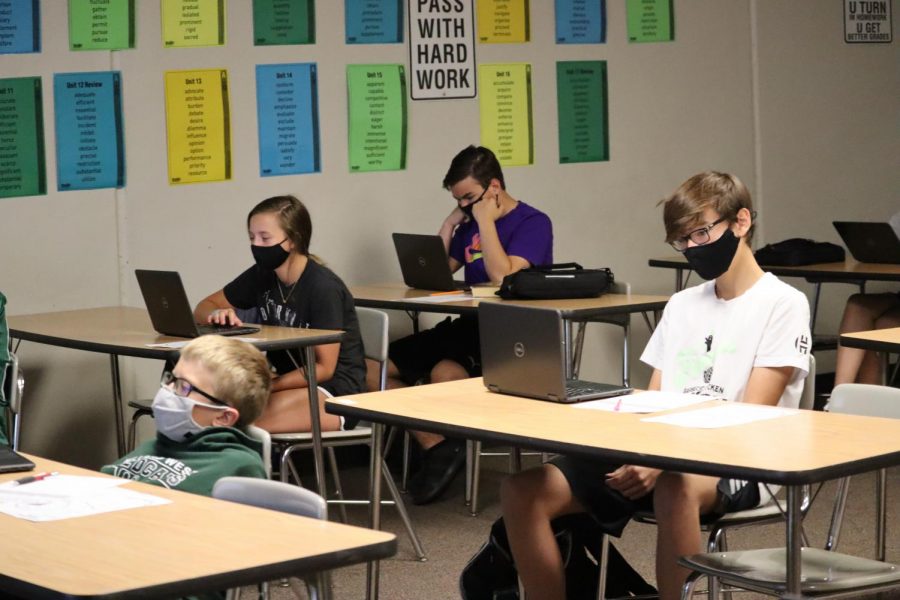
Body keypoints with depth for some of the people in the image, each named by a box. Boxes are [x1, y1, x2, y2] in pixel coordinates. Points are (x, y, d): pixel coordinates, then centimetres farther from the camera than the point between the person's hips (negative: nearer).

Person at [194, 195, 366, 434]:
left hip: (338, 393, -6)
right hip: (293, 384, 6)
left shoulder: (323, 287, -17)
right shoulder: (262, 275, 2)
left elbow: (324, 368, -16)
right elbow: (203, 308, 13)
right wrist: (218, 315, -12)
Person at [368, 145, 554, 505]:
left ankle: (446, 449, -8)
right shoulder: (470, 225, 13)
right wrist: (449, 225, 5)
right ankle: (436, 447, -8)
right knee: (376, 370, -4)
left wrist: (485, 221, -15)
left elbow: (502, 277, -22)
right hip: (470, 327, 8)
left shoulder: (533, 223, -7)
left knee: (444, 373, -36)